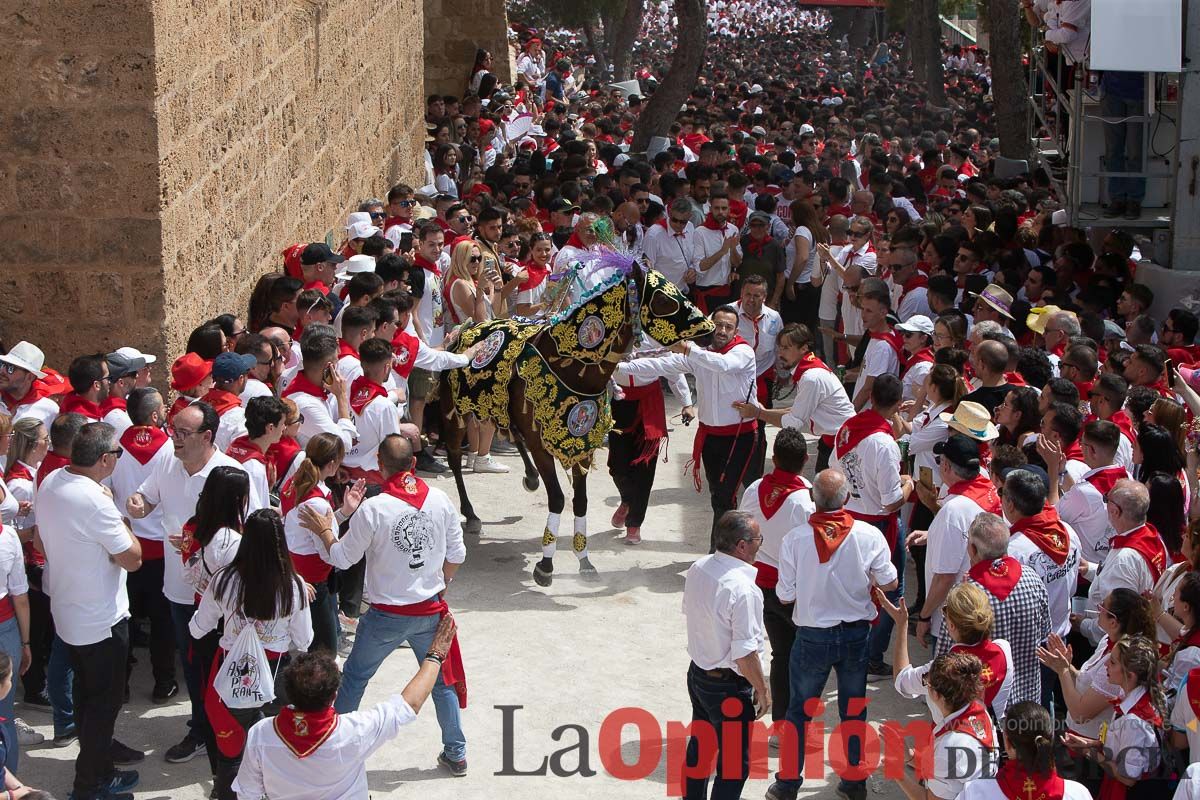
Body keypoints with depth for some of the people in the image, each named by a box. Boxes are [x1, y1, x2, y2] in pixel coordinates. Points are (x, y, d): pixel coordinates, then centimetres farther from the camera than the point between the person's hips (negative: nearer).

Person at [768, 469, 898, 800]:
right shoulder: (869, 535, -16)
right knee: (854, 710, 19)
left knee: (799, 710, 16)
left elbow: (785, 596, -11)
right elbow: (890, 583, -4)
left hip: (812, 636, -1)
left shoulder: (795, 539, -19)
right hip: (856, 635, 1)